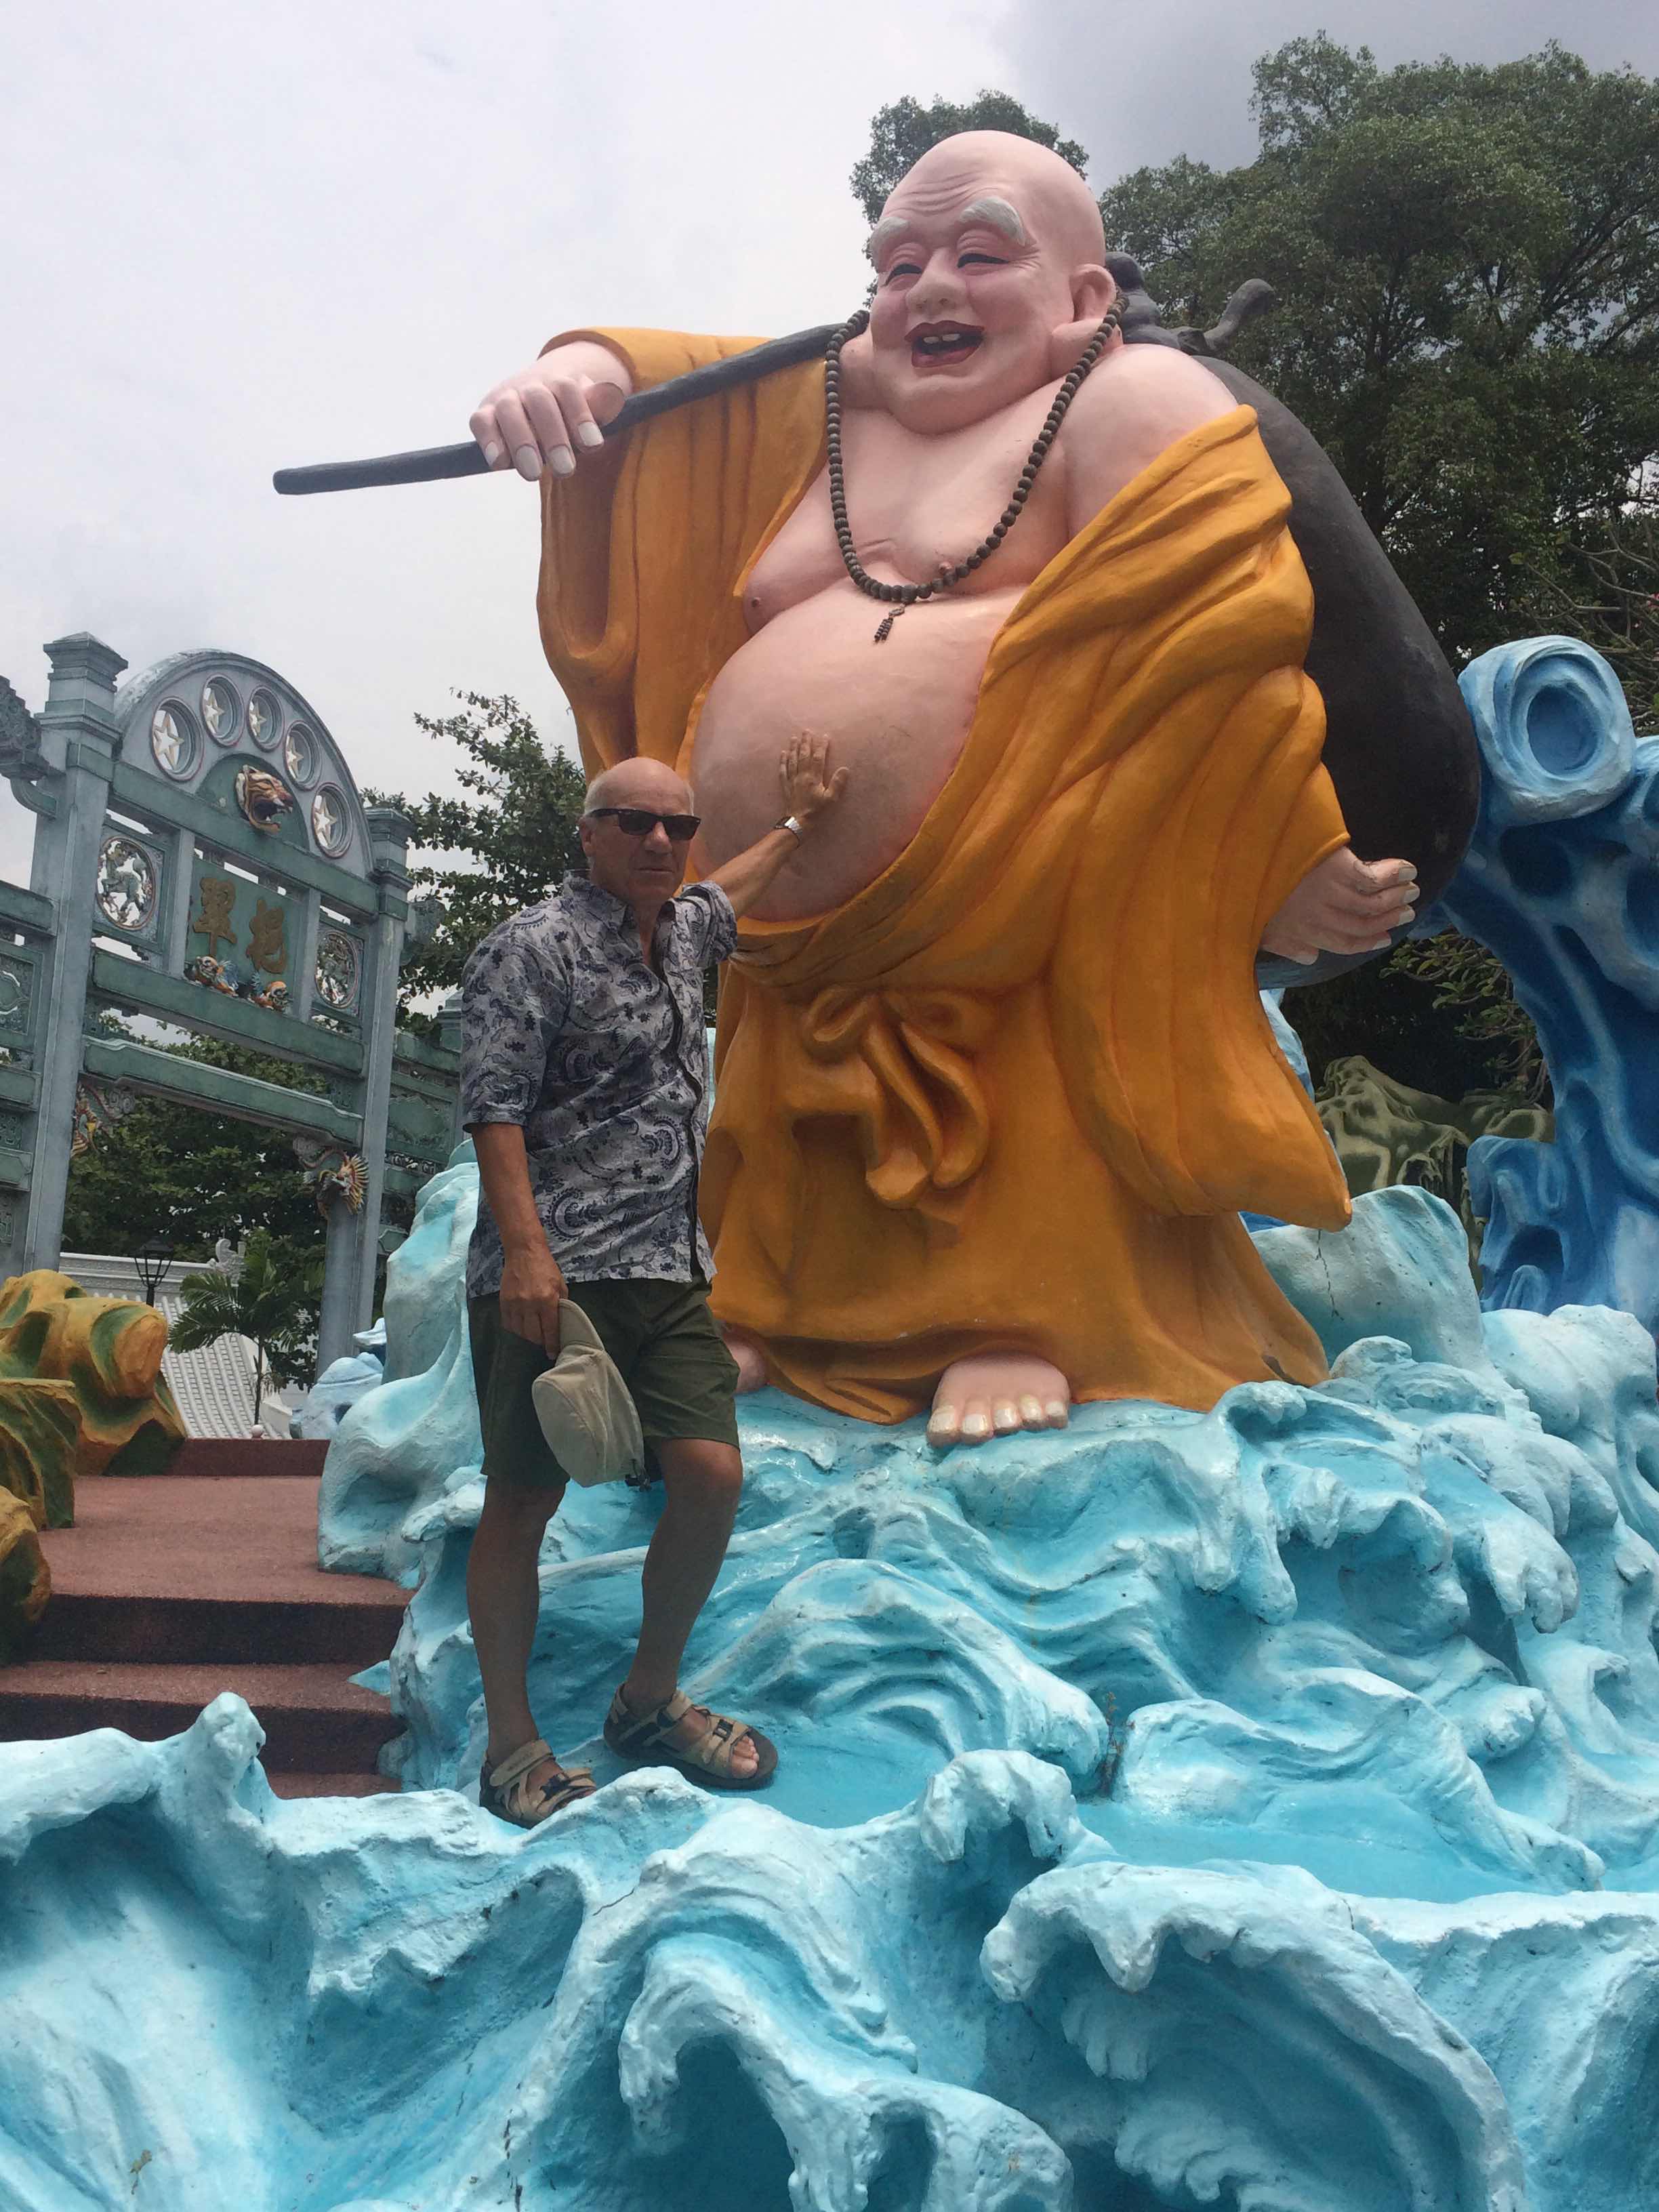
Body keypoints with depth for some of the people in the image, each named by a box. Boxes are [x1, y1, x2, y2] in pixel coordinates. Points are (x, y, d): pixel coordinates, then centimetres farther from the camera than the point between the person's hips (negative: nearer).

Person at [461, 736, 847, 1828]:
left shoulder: (679, 933, 18)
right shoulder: (534, 947, -6)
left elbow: (726, 895, 44)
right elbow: (495, 1110, -13)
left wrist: (801, 824, 55)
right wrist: (524, 1249, -22)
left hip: (669, 1271, 7)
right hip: (555, 1277, -7)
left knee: (712, 1474, -1)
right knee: (524, 1500, 0)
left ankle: (651, 1700, 20)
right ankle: (513, 1744, 15)